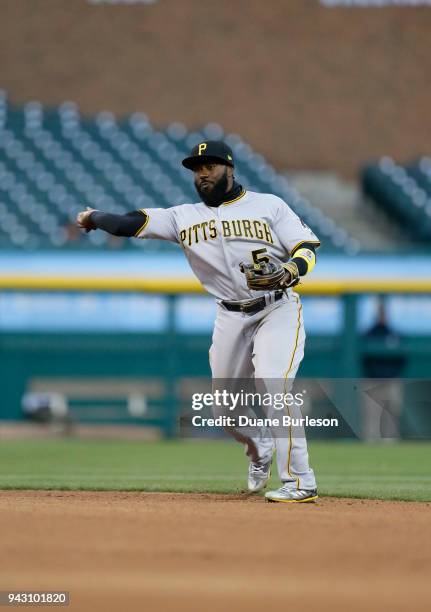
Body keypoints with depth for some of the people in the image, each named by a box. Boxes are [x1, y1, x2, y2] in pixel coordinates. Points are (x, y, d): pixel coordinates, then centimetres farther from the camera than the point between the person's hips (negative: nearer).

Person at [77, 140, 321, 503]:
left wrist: (289, 272, -25)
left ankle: (300, 483, -21)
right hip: (231, 318, 5)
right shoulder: (185, 217, 6)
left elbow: (308, 248, -8)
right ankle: (259, 451, 42)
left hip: (278, 310, -5)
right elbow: (132, 224, 0)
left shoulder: (268, 205, -2)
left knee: (272, 388, -23)